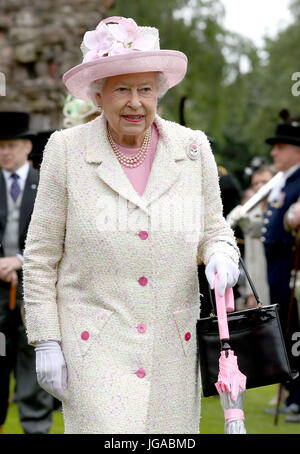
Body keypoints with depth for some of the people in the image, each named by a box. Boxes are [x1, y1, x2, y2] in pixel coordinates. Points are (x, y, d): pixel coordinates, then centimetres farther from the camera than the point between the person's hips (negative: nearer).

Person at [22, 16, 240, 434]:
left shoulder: (193, 148, 5)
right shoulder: (66, 150, -1)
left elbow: (214, 228, 16)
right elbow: (41, 255, 2)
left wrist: (221, 255, -8)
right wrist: (46, 341, -2)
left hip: (173, 348, 3)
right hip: (94, 347, -3)